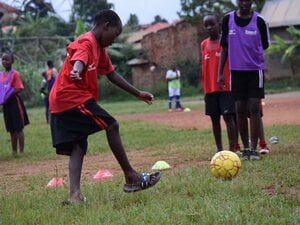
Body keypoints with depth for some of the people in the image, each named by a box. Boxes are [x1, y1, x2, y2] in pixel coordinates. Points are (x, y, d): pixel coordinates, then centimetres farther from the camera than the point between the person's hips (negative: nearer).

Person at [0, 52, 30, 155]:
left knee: (19, 128, -2)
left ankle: (21, 151, 1)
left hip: (14, 102, -6)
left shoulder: (15, 74, -9)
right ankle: (14, 151, 17)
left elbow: (19, 89, -15)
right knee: (11, 130, 11)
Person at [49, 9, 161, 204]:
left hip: (61, 102, 10)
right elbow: (79, 59, -33)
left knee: (77, 147, 1)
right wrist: (76, 71, -56)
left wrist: (138, 94, 30)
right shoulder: (86, 42, -10)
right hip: (72, 97, -10)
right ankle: (131, 177, -2)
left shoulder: (99, 48, 21)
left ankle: (75, 195, -11)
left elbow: (112, 74, 28)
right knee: (111, 126, -7)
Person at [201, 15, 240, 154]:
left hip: (227, 87, -5)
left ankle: (233, 148, -11)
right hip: (210, 89, 5)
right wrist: (204, 88, 12)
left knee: (228, 116, -11)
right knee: (214, 119, 7)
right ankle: (219, 150, 13)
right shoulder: (204, 44, 11)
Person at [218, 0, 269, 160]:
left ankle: (254, 149, -2)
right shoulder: (227, 20, 1)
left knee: (253, 108, -6)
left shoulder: (259, 21, -4)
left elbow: (264, 46, 7)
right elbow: (224, 48, 7)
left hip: (255, 70, -2)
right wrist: (220, 72, 4)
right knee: (240, 110, 3)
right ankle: (245, 148, 13)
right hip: (236, 70, 2)